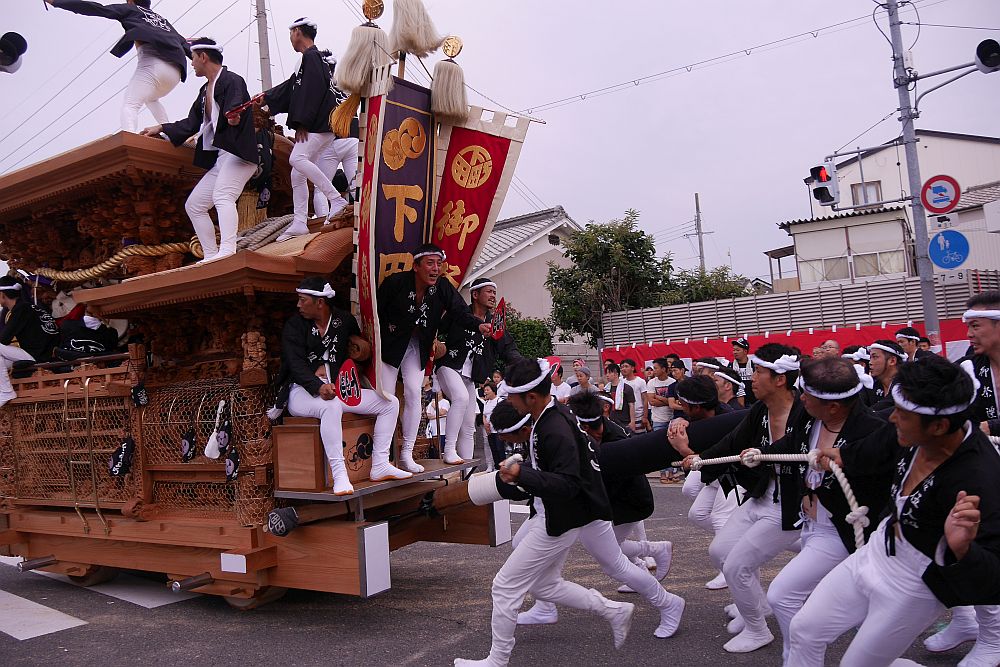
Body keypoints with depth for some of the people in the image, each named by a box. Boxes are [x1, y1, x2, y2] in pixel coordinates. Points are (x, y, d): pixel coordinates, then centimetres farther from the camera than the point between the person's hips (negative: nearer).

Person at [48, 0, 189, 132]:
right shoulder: (161, 19, 33)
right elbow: (182, 42, 33)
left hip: (151, 63, -6)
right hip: (175, 73, 6)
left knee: (129, 105, -15)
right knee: (150, 98, 33)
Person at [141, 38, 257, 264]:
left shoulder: (232, 81, -7)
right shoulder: (205, 90, 21)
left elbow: (236, 107, -26)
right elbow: (191, 123, 28)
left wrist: (233, 116, -48)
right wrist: (161, 129, 29)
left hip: (238, 153, -10)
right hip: (218, 159, 11)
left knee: (222, 196, -32)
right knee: (194, 205, 11)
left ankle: (228, 249, -46)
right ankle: (211, 256, 10)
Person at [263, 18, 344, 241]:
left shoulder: (311, 57, -6)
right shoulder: (310, 59, 24)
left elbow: (312, 91, -18)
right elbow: (290, 89, 33)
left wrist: (301, 123, -20)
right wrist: (266, 98, 43)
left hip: (321, 124, -10)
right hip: (314, 127, 10)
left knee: (298, 158, -28)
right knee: (298, 175, 8)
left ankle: (336, 200, -27)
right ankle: (299, 223, 9)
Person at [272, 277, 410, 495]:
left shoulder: (345, 320, 7)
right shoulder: (294, 325, -4)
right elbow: (296, 366, -17)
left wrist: (328, 366, -6)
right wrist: (318, 387, -36)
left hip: (337, 388, 5)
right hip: (302, 392, -5)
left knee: (390, 403, -6)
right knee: (331, 405, -40)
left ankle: (380, 465, -6)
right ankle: (339, 475, -39)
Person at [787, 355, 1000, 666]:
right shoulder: (918, 436, -12)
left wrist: (962, 548, -52)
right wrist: (847, 458, 25)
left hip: (915, 585, -7)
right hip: (878, 551, 7)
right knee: (804, 629, 11)